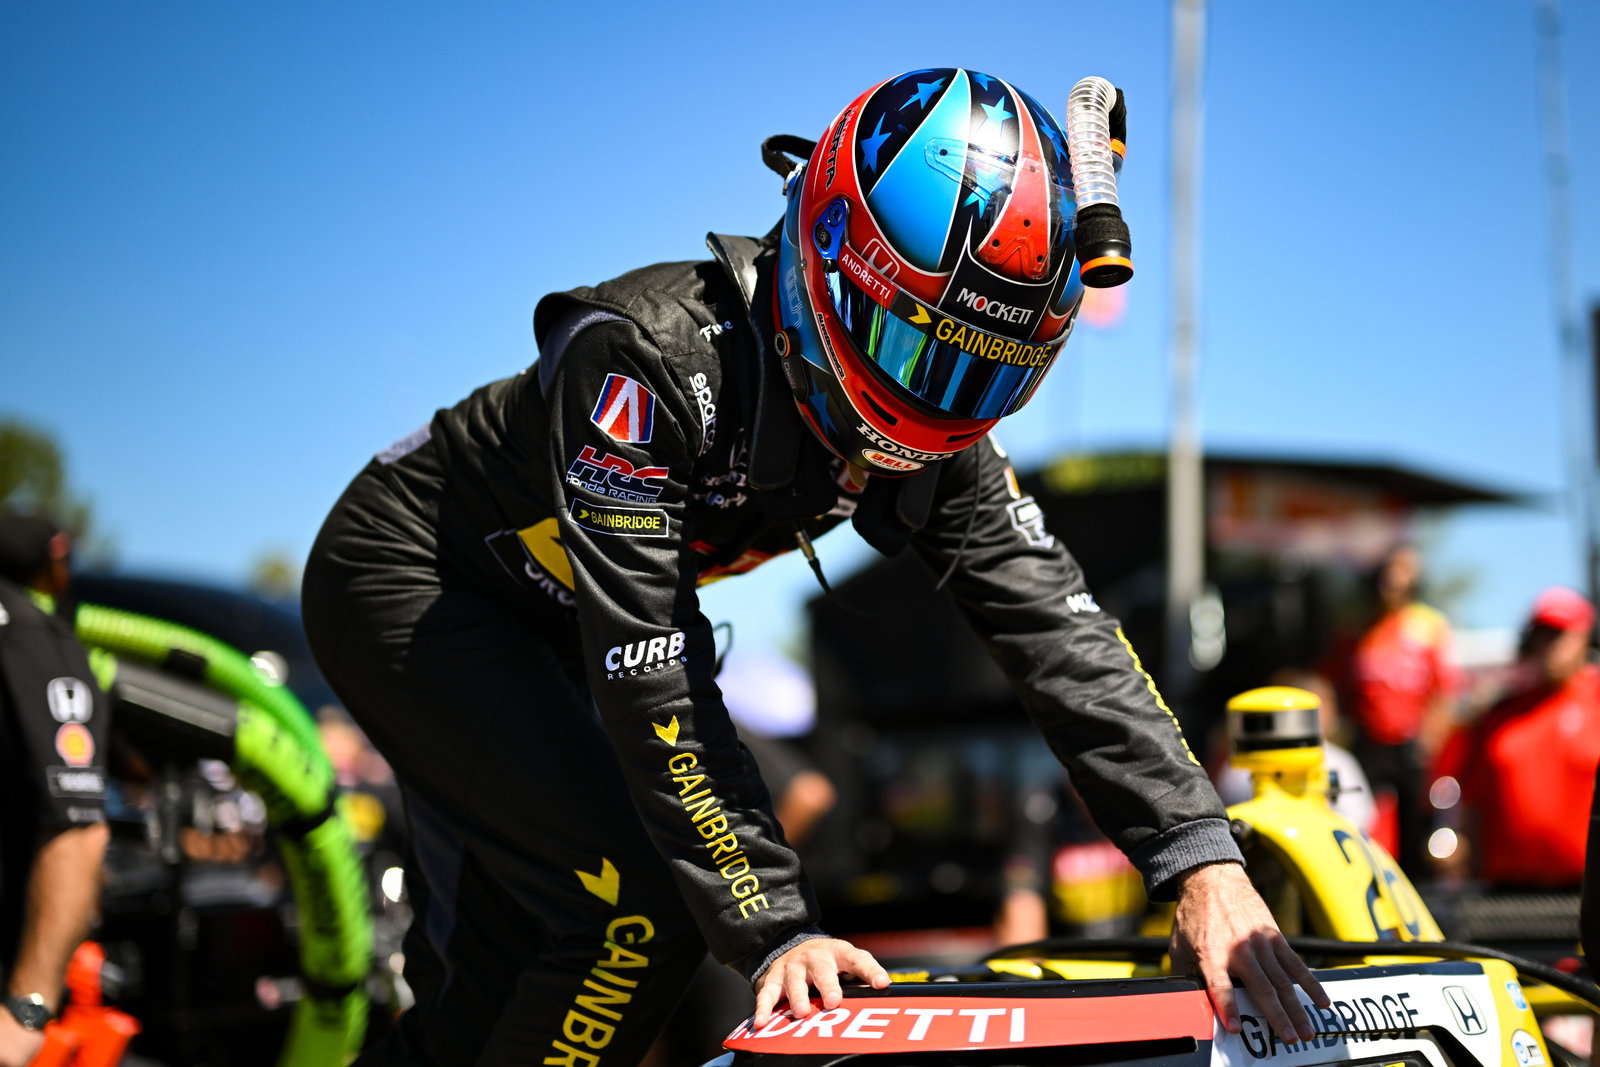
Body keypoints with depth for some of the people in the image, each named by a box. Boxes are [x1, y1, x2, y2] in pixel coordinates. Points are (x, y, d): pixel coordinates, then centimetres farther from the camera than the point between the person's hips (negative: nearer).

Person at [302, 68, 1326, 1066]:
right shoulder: (652, 359, -36)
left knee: (507, 969, 14)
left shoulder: (938, 445, -15)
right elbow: (654, 688, -38)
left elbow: (1054, 622, -19)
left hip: (541, 634, 8)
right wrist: (775, 928, -39)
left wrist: (1201, 858, -30)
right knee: (640, 916, -21)